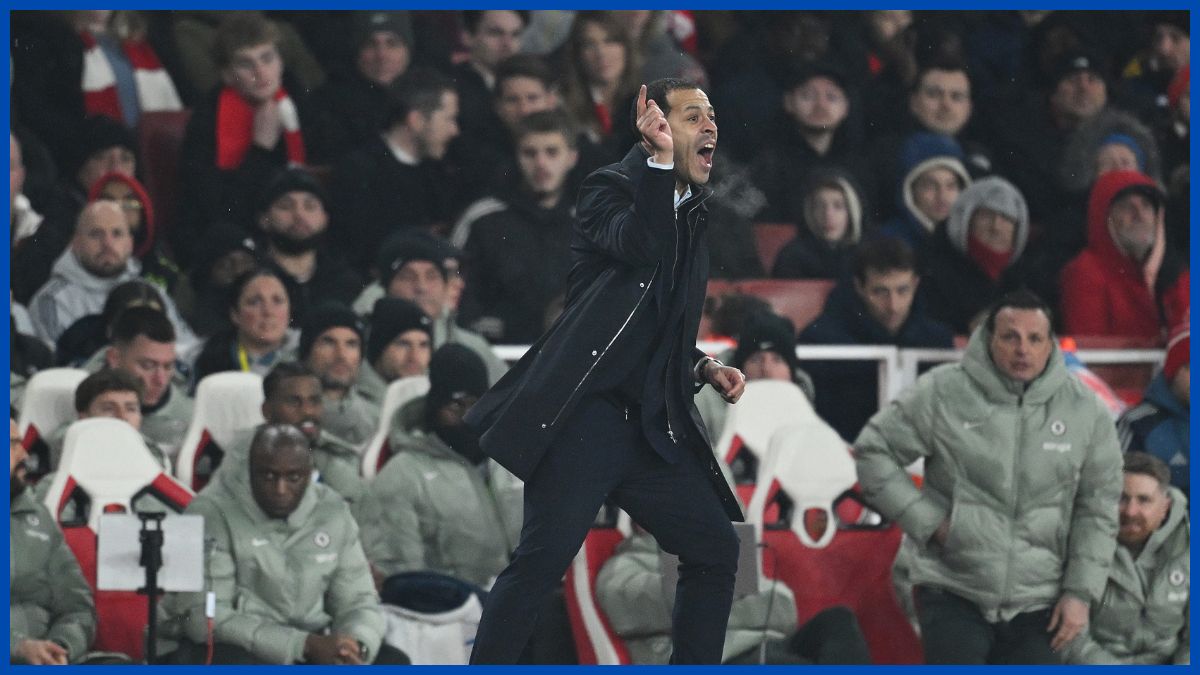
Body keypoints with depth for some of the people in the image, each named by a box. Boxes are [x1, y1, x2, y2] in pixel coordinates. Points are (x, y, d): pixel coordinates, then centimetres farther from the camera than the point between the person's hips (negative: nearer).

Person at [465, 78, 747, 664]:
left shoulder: (693, 218, 21)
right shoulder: (610, 190, -1)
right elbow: (643, 248, -26)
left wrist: (704, 369, 16)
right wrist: (659, 158, -28)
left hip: (653, 428, 8)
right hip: (587, 413, -8)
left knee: (716, 550, 6)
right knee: (544, 558, -17)